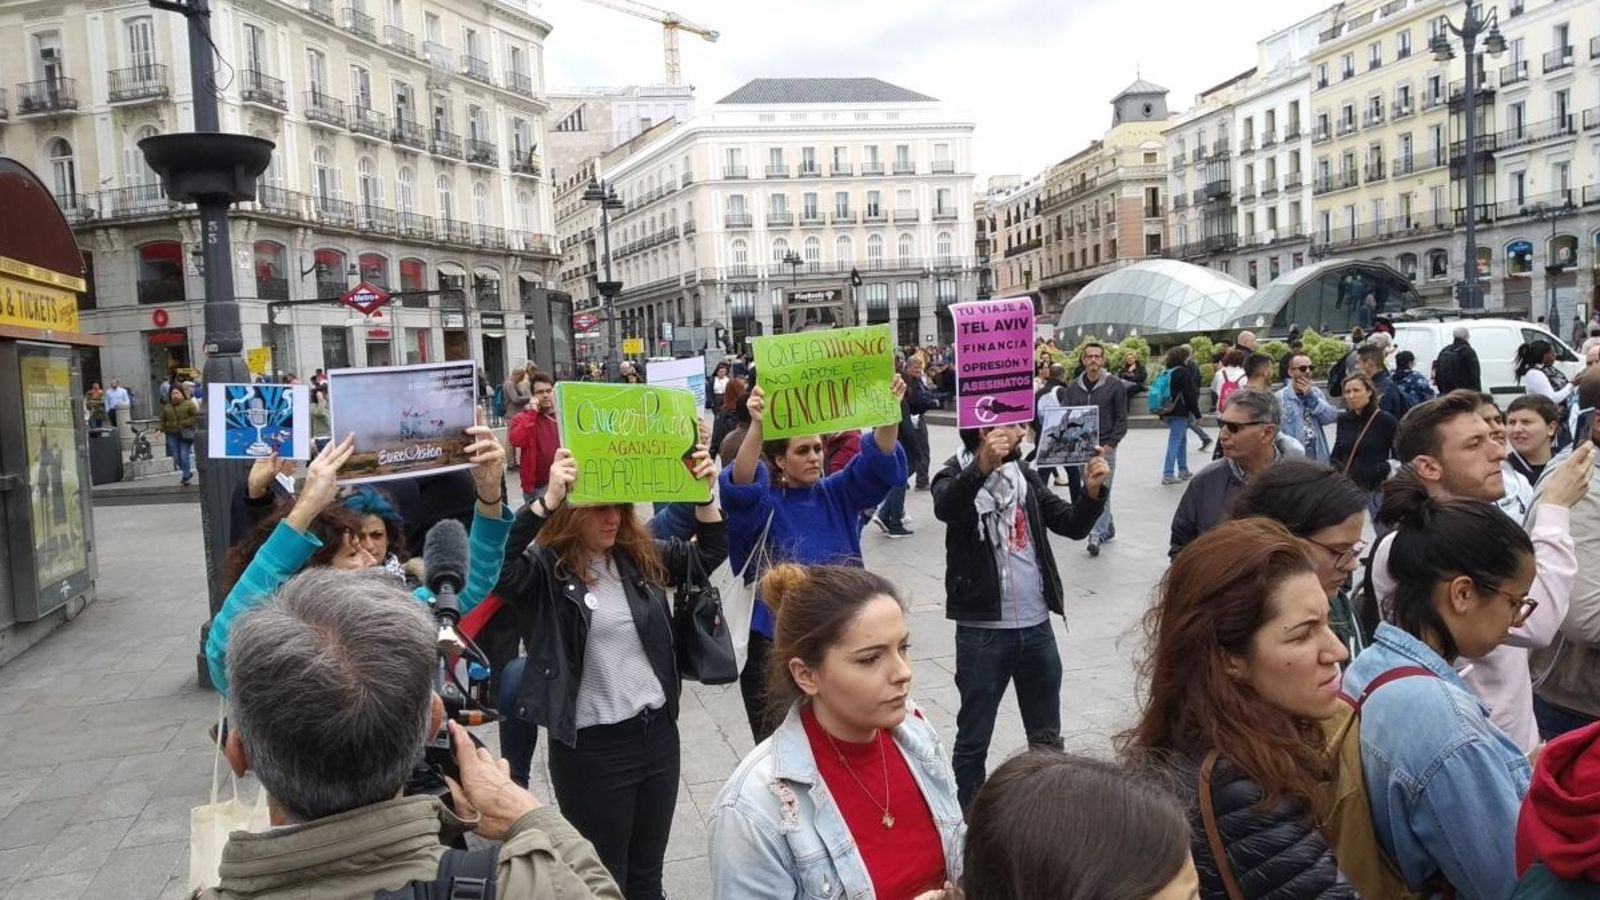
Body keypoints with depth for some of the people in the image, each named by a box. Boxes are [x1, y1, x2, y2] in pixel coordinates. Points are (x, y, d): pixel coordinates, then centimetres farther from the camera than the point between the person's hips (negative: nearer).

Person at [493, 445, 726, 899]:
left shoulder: (640, 555, 3)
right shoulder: (544, 568, -12)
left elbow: (709, 554, 12)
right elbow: (497, 568, -33)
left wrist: (705, 491, -4)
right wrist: (548, 499, -43)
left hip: (657, 732, 5)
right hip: (590, 747, -5)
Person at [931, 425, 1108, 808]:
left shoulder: (1025, 475, 8)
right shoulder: (956, 477, -10)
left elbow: (1073, 526, 7)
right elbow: (945, 508, -34)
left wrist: (1092, 491, -12)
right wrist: (983, 467, -51)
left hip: (1037, 626, 6)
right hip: (983, 632, -6)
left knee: (1047, 738, 18)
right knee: (974, 740, 7)